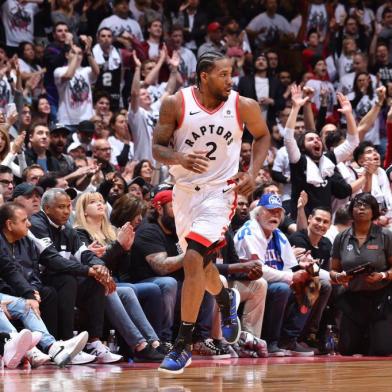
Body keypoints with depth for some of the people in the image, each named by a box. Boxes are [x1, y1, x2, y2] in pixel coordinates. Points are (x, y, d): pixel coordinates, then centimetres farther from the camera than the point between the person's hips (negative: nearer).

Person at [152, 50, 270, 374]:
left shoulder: (244, 106, -10)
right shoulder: (176, 104, -11)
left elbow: (263, 135, 9)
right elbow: (157, 147, -5)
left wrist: (253, 172, -5)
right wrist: (179, 159, -26)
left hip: (219, 192, -3)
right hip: (186, 190, 3)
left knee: (193, 259, -20)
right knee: (200, 262, 20)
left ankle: (184, 344, -12)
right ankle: (226, 299, 56)